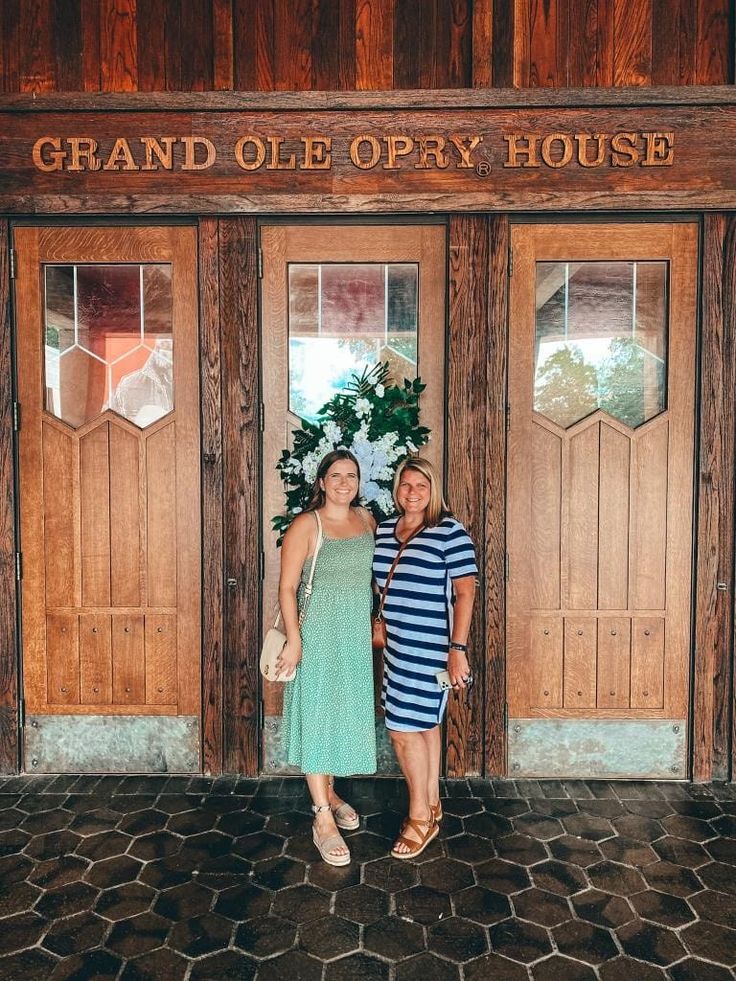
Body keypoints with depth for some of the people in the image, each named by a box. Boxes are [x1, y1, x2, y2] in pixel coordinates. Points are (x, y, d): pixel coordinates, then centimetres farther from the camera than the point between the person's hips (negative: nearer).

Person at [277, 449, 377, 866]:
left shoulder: (367, 520, 5)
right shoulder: (306, 525, -12)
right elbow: (287, 587, -13)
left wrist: (376, 624, 12)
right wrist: (294, 639, -18)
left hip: (357, 635, 6)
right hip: (318, 634, -6)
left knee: (345, 714, 16)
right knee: (317, 717, 1)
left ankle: (328, 792, 36)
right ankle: (323, 819, 11)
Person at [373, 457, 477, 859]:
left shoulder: (450, 532, -11)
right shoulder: (384, 529, 8)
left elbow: (464, 593, -13)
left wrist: (458, 649, -17)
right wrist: (378, 626, 16)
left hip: (429, 646, -6)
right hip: (397, 644, 6)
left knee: (404, 727, -3)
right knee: (425, 724, 17)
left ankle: (420, 817, 16)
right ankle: (432, 805, 33)